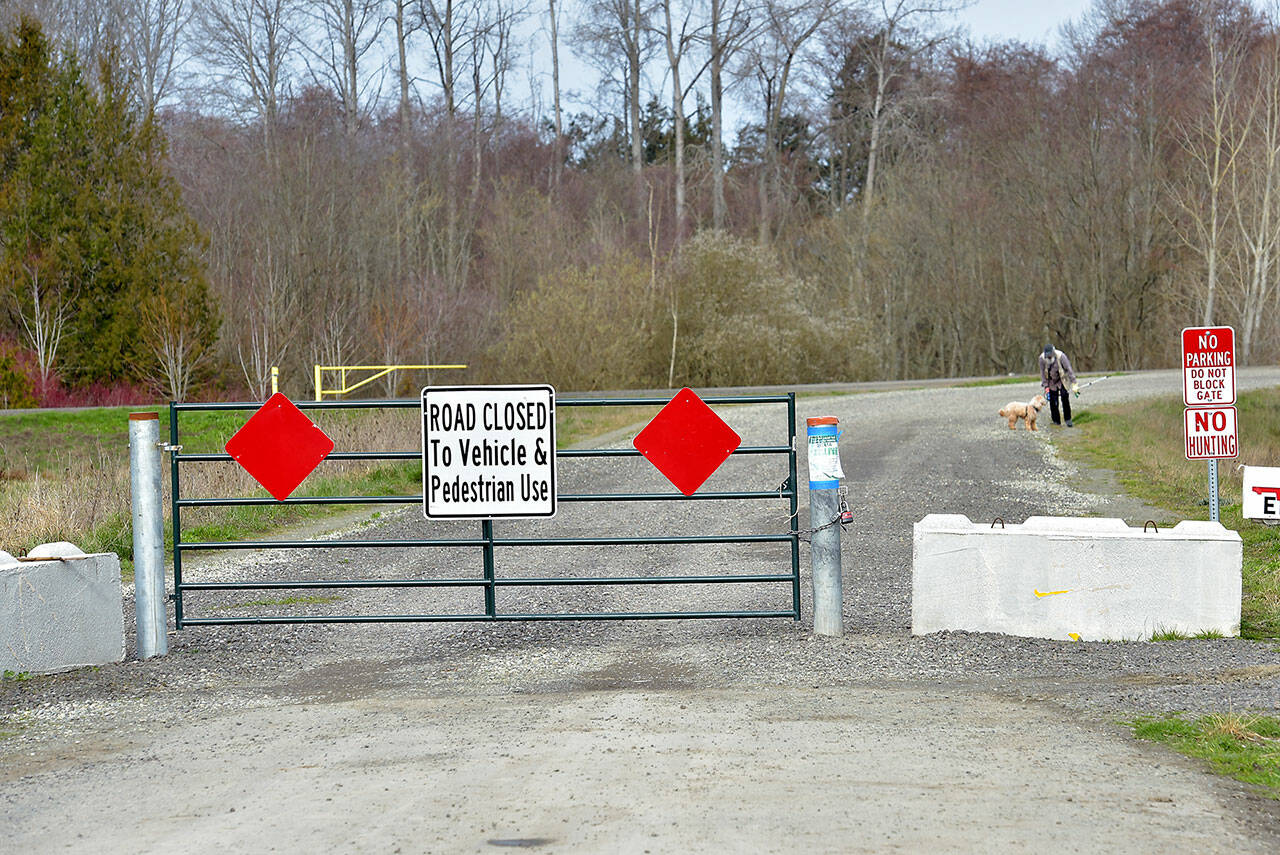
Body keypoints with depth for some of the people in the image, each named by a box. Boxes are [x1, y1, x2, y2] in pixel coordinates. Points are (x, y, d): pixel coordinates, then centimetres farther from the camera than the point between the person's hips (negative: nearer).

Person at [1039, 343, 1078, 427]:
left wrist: (1074, 384, -24)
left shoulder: (1061, 356, -25)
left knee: (1065, 398, -14)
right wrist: (1046, 387, -8)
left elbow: (1069, 370, -22)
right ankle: (1056, 421, 8)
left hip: (1062, 380, -2)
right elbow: (1043, 373, -6)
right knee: (1053, 402, -4)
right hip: (1051, 382, 2)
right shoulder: (1042, 358, -17)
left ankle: (1068, 420, -4)